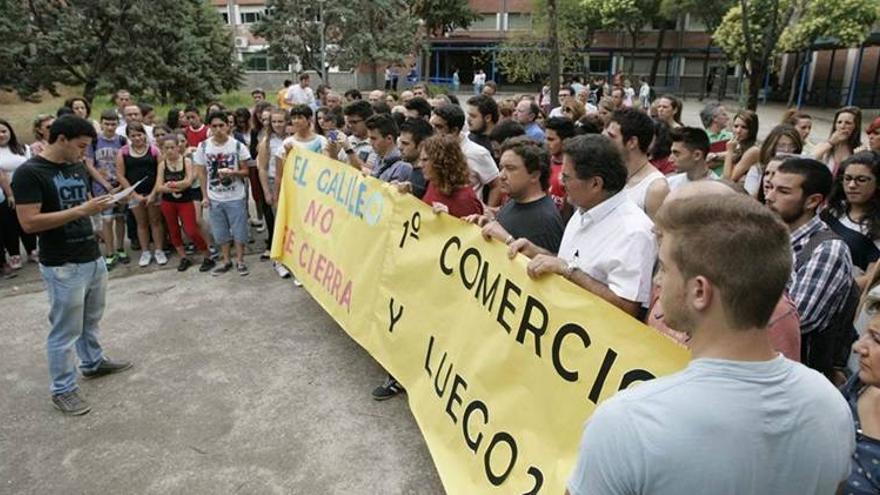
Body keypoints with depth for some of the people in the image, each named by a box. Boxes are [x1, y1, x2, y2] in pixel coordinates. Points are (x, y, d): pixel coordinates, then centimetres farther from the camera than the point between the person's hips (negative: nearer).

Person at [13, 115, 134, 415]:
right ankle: (62, 390, 16)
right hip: (62, 267, -7)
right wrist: (80, 211, -25)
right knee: (65, 330, 3)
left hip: (93, 258, 8)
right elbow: (29, 223, -22)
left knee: (90, 320, 22)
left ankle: (93, 363, 41)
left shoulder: (78, 168, 9)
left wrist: (99, 206, 2)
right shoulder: (29, 173, -15)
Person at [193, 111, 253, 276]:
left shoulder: (238, 146, -8)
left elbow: (246, 171, -3)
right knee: (220, 231, 12)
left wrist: (232, 172, -24)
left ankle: (240, 261, 19)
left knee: (239, 230, 4)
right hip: (215, 198, 2)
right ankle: (226, 260, 27)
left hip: (236, 197, -2)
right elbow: (202, 173, 4)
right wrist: (205, 196, 0)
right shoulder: (203, 147, -2)